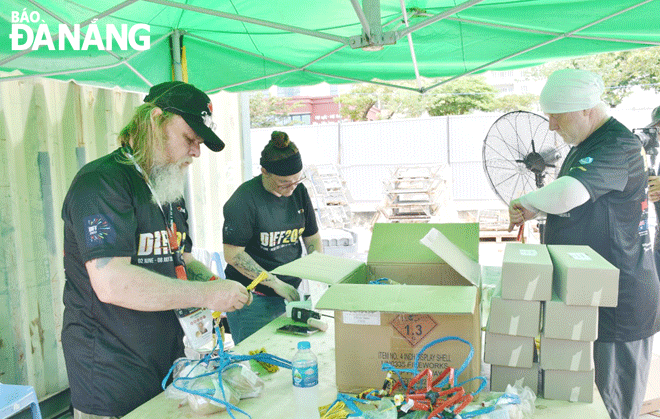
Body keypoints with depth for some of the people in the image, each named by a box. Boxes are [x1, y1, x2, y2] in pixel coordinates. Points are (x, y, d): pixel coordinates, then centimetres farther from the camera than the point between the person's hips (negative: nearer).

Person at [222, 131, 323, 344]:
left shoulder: (299, 191, 4)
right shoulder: (244, 199, -16)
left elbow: (312, 237, 14)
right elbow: (232, 254, -17)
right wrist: (275, 283, -19)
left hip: (290, 295, 6)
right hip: (252, 299, -6)